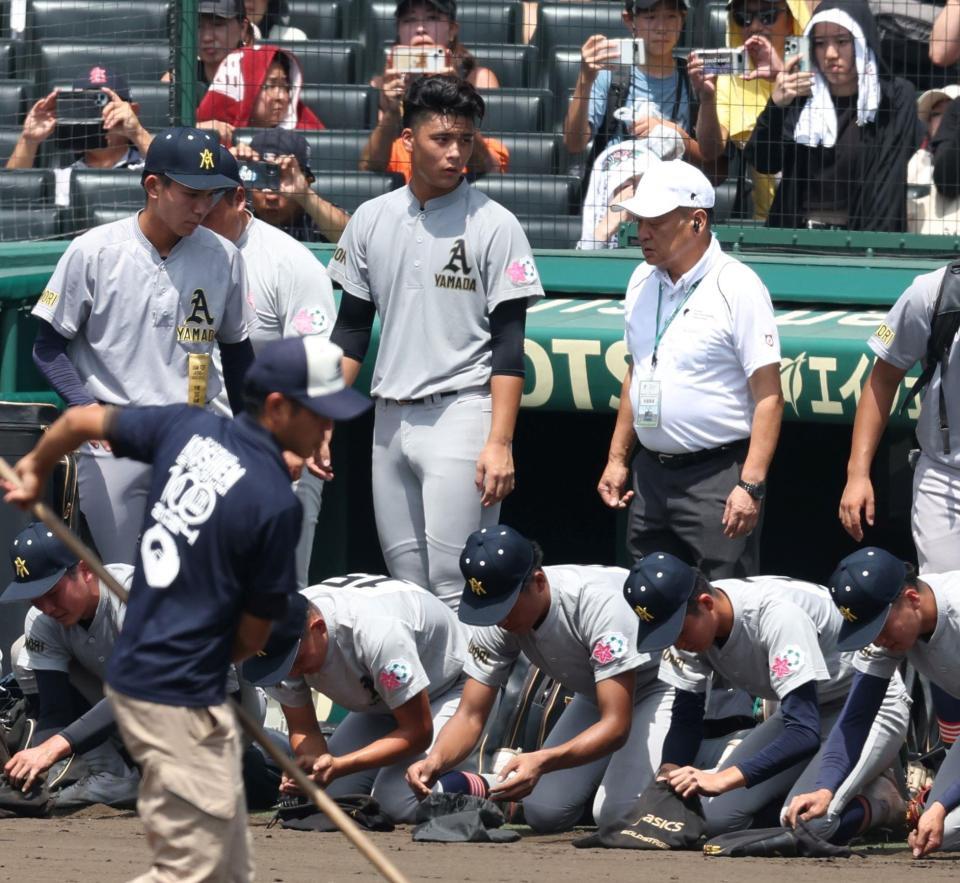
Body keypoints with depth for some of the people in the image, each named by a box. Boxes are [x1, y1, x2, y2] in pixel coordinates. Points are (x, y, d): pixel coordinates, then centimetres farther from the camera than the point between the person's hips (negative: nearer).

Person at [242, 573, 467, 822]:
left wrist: (337, 766, -42)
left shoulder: (378, 632, -41)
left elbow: (417, 733, -31)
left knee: (399, 802, -29)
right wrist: (314, 764, -35)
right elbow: (302, 729, -9)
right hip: (376, 705, 7)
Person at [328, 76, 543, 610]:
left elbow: (509, 344, -7)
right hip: (390, 420, 5)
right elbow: (351, 329, 15)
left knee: (454, 586, -12)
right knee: (406, 581, 7)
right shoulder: (373, 220, 10)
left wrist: (500, 443, -15)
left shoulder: (494, 225, -4)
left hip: (460, 413, -5)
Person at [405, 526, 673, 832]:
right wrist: (435, 760, -38)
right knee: (544, 812, -6)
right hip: (595, 695, 6)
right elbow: (471, 716, -15)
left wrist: (541, 761, -54)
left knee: (617, 813, -25)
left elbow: (616, 726, -40)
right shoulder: (496, 621, -19)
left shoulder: (600, 603, -39)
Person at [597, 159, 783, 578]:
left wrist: (751, 486, -21)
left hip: (717, 476, -7)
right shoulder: (642, 282, 12)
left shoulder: (738, 287, -11)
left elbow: (769, 396, -15)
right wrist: (617, 458, 19)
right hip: (651, 474, 7)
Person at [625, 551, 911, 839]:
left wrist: (722, 780, -47)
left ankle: (878, 800, 2)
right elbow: (685, 717, -3)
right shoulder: (687, 620, -13)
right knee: (716, 818, -6)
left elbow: (805, 734, -39)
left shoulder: (777, 614, -35)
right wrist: (667, 776, -23)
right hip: (802, 710, 8)